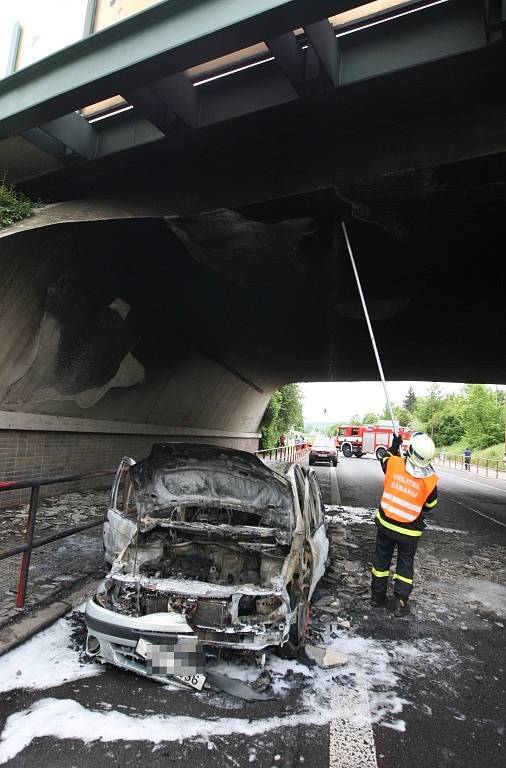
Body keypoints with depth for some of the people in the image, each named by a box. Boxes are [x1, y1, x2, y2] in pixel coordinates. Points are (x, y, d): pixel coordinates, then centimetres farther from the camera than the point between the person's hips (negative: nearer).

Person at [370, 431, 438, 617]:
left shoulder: (393, 463, -18)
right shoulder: (430, 481, -18)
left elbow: (385, 458, 7)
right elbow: (430, 505, -2)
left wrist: (395, 445, 21)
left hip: (385, 523, 2)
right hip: (409, 531, -1)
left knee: (381, 559, 17)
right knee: (405, 564, 16)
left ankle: (377, 596, 30)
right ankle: (401, 603, 20)